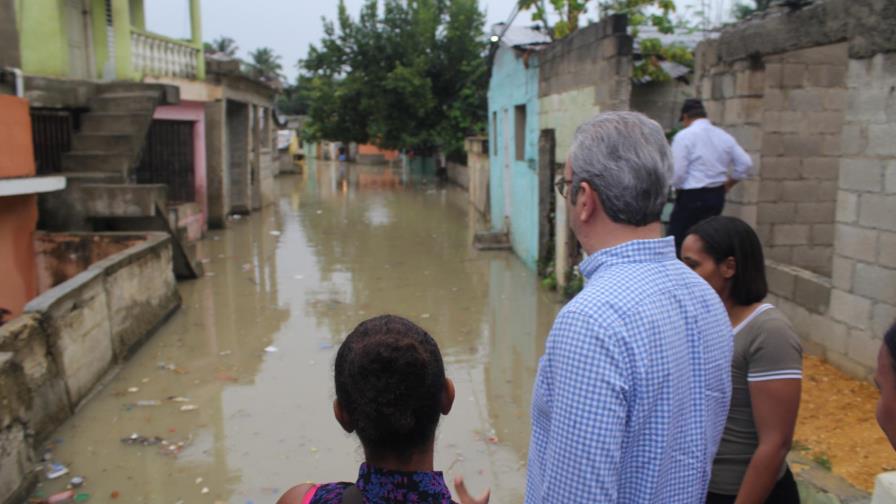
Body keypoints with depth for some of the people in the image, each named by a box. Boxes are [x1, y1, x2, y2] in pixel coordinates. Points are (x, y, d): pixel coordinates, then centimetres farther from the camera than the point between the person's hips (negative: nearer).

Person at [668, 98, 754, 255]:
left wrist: (677, 188, 3)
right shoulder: (724, 136, 8)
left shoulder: (684, 136, -10)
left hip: (692, 197, -7)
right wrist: (728, 184, 18)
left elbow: (677, 172, -15)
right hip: (718, 196, 7)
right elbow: (745, 164, 8)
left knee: (677, 242, -2)